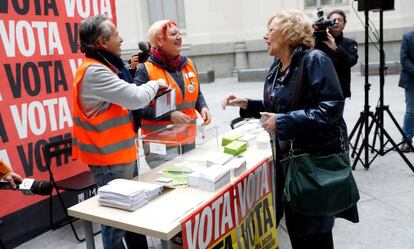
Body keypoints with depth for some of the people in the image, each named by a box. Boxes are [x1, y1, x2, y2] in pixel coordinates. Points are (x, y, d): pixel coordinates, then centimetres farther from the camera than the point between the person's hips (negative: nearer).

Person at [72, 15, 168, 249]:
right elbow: (136, 98, -25)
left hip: (123, 154, 10)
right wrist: (154, 84, -6)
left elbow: (125, 99, 15)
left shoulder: (104, 66, 11)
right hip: (110, 159, -10)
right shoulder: (94, 71, -21)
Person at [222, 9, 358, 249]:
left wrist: (283, 122, -25)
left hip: (318, 158, -8)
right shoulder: (277, 66, 8)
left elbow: (332, 107, -25)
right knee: (295, 225, 19)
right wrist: (246, 104, 4)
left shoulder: (314, 60, -17)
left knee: (314, 230, 7)